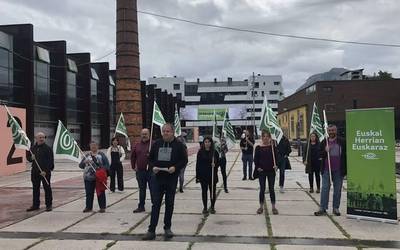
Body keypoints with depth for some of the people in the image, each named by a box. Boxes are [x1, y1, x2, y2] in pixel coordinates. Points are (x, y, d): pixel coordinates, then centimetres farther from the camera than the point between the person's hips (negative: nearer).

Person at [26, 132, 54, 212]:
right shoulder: (33, 148, 9)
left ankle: (49, 205, 11)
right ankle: (35, 205, 23)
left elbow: (50, 161, -11)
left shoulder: (48, 148, -7)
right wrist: (31, 158, -6)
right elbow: (28, 157, 19)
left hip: (45, 172, -5)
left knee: (47, 188, 2)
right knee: (35, 188, 12)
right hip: (35, 172, 5)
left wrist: (45, 171, -18)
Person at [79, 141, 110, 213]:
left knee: (100, 192, 1)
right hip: (88, 177, 3)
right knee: (89, 193, 7)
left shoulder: (101, 154, 4)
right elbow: (80, 165, 11)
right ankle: (88, 207, 18)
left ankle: (102, 207, 9)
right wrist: (85, 162, -10)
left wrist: (102, 170, -17)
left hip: (99, 177, -3)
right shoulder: (87, 155, 14)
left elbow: (107, 165, 0)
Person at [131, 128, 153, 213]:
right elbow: (133, 157, 18)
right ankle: (141, 207, 21)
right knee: (141, 189, 13)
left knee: (152, 189, 2)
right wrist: (133, 167, 14)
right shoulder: (137, 145, 11)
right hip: (140, 171, 4)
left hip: (150, 170, -4)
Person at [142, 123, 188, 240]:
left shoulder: (178, 145, -1)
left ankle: (167, 228, 24)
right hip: (158, 178, 1)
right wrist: (153, 167, -7)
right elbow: (150, 158, 13)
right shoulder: (156, 144, 6)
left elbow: (184, 160, -1)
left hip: (172, 179, -1)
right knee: (155, 203, 0)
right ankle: (151, 230, 4)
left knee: (169, 204, 10)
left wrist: (175, 167, -17)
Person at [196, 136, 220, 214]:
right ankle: (205, 207, 16)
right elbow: (198, 164, 2)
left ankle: (212, 207, 20)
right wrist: (197, 176, -2)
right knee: (204, 191, 6)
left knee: (213, 191, 5)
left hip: (212, 175, 0)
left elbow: (218, 162, 8)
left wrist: (215, 165, -16)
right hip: (203, 175, 0)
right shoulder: (200, 152, 1)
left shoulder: (214, 152, 1)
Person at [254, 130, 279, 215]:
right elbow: (255, 159, 2)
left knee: (271, 189, 6)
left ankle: (274, 207, 15)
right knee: (262, 189, 6)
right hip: (261, 171, 0)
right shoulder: (258, 148, 0)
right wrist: (257, 167, -11)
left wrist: (276, 166, -16)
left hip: (271, 171, 0)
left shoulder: (273, 147, 0)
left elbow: (276, 158, 0)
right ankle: (261, 207, 17)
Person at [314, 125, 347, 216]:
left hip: (338, 170, -1)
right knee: (325, 188, -1)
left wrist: (345, 168, -4)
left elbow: (346, 154, 2)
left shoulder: (342, 142, 2)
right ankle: (323, 208, 1)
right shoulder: (324, 142, 9)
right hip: (326, 170, 1)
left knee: (337, 190, 6)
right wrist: (325, 151, -12)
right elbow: (319, 155, 9)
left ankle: (336, 208, 16)